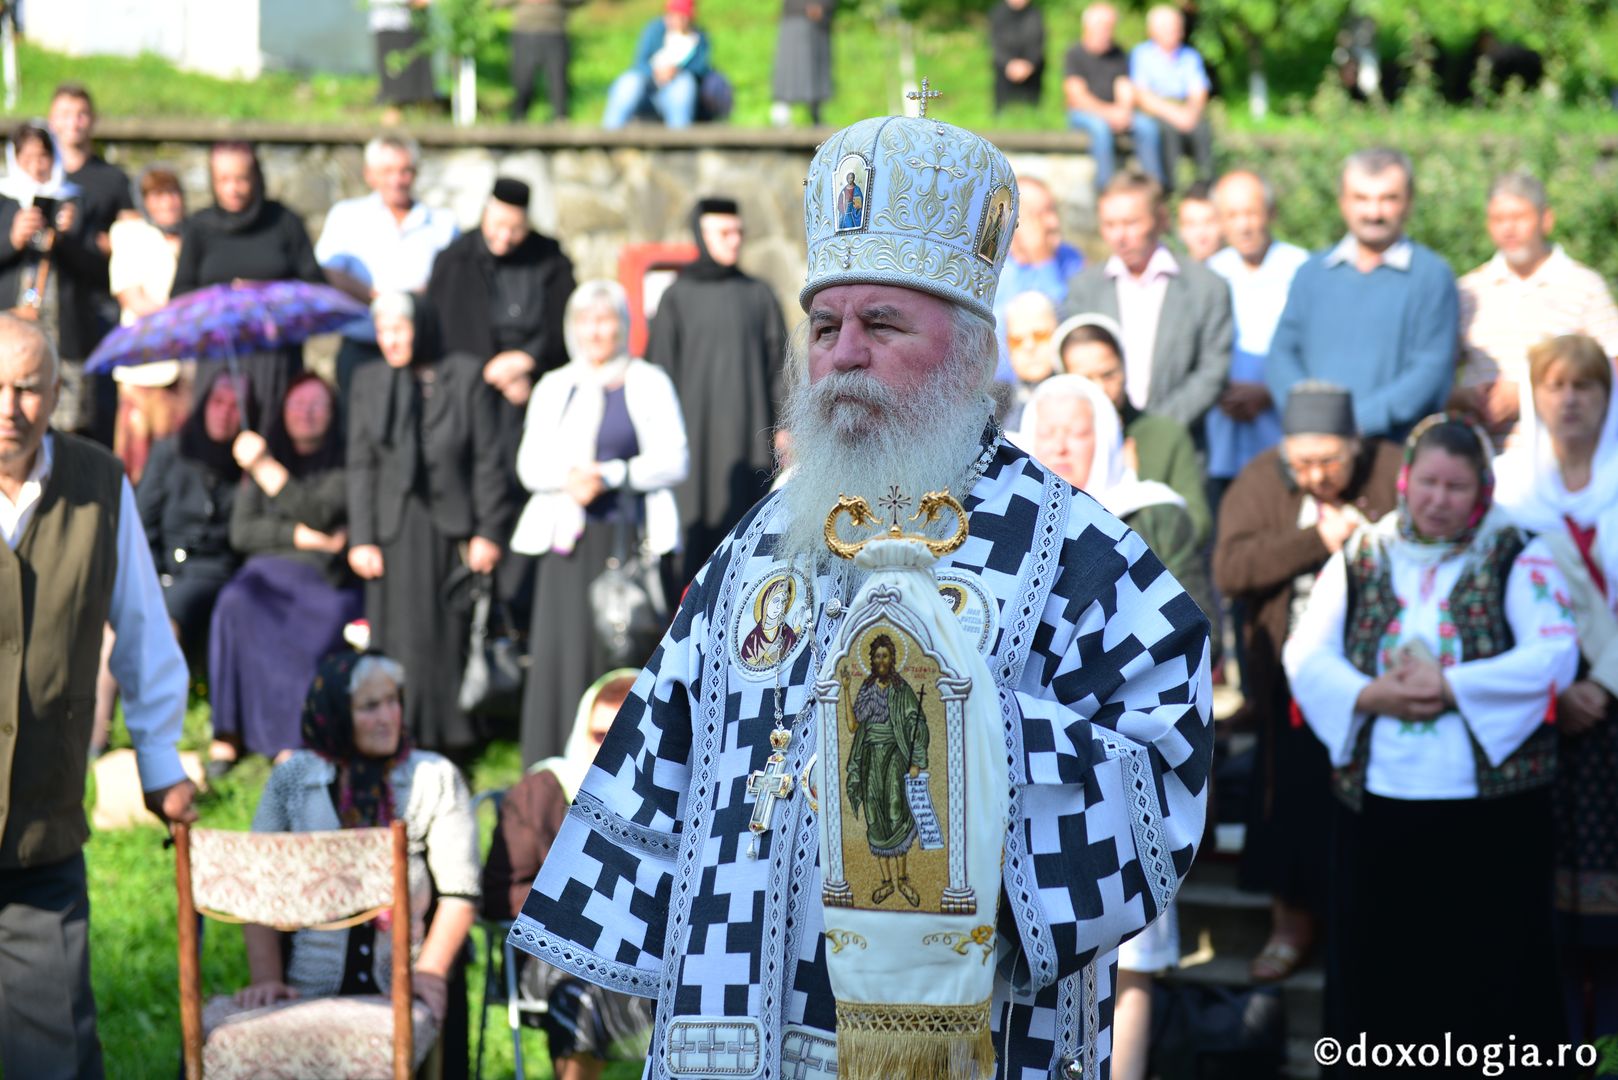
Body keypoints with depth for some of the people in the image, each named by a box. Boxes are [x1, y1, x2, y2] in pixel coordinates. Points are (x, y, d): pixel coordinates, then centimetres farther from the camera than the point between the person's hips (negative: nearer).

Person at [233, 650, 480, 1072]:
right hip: (311, 990, 1)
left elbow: (458, 892, 3)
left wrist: (430, 971, -11)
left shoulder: (436, 778, 9)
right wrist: (266, 978, -5)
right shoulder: (292, 779, 11)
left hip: (405, 991, 0)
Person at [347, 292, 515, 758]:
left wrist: (489, 531, -7)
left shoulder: (467, 376, 0)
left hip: (452, 528, -2)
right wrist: (361, 539, 0)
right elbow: (361, 466, 8)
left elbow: (488, 459, -1)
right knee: (401, 641, -1)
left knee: (452, 639, 1)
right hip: (395, 533, 2)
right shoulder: (369, 381, 8)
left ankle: (453, 743, 10)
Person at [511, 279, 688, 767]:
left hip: (631, 540, -2)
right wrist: (569, 477, -13)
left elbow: (672, 461, 0)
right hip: (569, 540, 2)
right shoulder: (554, 387, 16)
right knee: (566, 652, -5)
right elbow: (530, 464, 8)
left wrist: (610, 476, -13)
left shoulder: (649, 384, 9)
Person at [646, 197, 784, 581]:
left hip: (747, 430, 1)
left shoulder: (759, 296, 8)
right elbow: (660, 365, 2)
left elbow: (778, 362, 7)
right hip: (696, 426, -1)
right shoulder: (677, 298, 4)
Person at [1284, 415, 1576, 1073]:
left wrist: (1450, 688, -17)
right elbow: (1305, 655, 4)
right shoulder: (1360, 558, 10)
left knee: (1489, 963, 0)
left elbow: (1555, 654, -10)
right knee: (1383, 957, 6)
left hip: (1490, 800, -3)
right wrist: (1369, 696, -14)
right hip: (1377, 798, 3)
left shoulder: (1517, 559, 2)